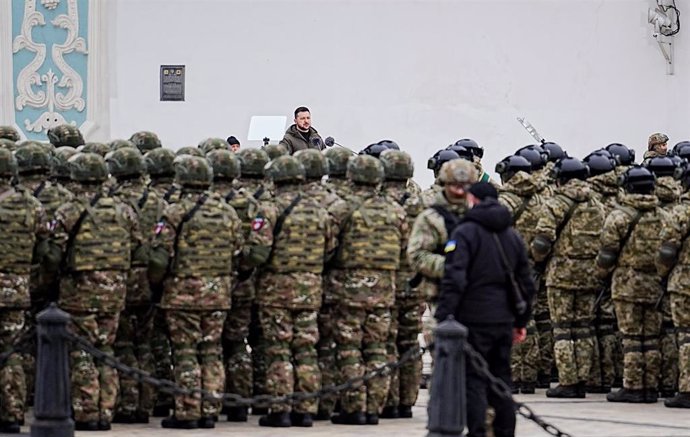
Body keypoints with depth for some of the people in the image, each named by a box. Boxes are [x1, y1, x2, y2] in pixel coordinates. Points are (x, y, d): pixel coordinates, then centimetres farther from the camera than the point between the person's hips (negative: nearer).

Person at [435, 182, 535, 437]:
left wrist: (444, 317, -17)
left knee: (473, 380, -4)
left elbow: (454, 280, -18)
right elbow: (526, 284, 17)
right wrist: (521, 321, 23)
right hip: (503, 321, 6)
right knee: (501, 378, 14)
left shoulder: (465, 233, -8)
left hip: (474, 320, -6)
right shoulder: (513, 236, 13)